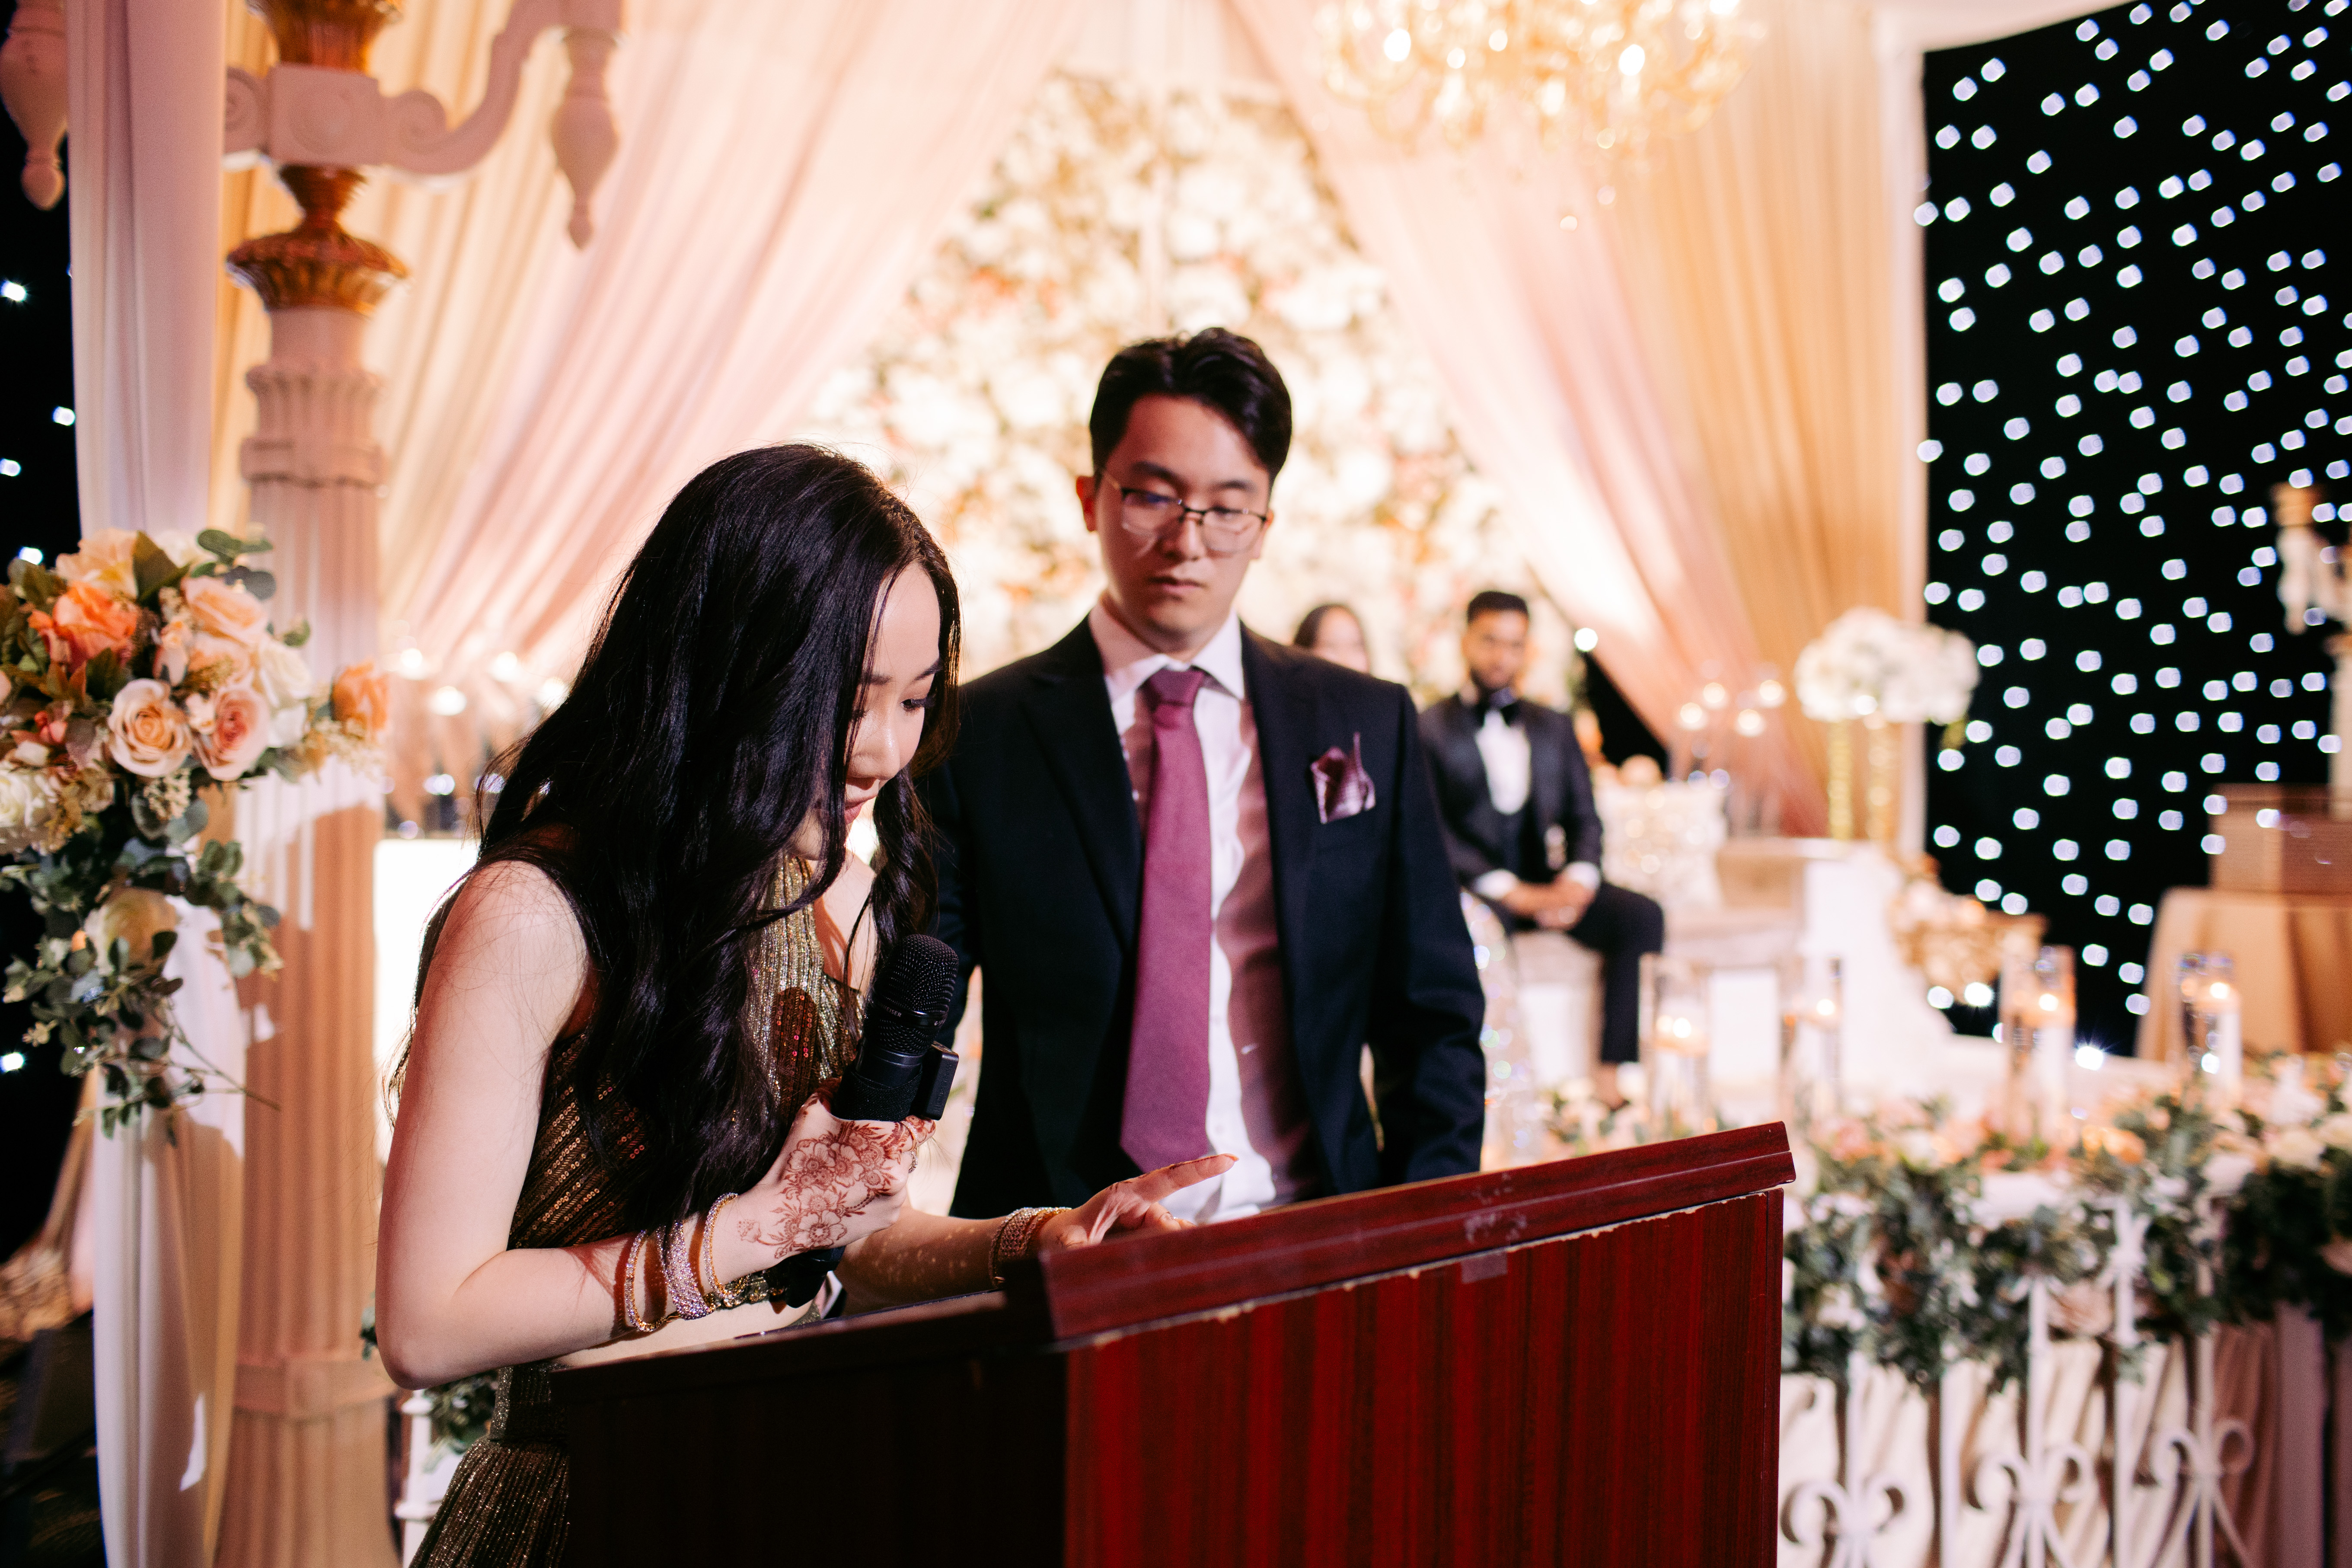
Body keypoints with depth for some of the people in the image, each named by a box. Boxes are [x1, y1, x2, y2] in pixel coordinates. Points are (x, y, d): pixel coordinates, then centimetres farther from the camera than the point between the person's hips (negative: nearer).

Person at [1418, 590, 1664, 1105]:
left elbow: (1583, 818, 14)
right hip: (1473, 889, -5)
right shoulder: (1429, 728, 2)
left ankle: (1608, 1076, -22)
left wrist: (1578, 878, -10)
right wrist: (1511, 891, -19)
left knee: (1642, 917, -21)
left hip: (1547, 884, 5)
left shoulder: (1554, 727, 18)